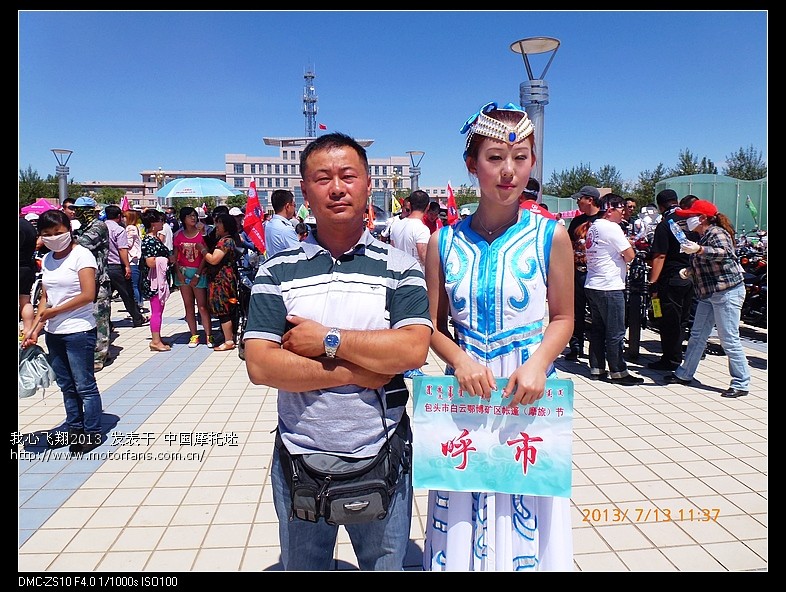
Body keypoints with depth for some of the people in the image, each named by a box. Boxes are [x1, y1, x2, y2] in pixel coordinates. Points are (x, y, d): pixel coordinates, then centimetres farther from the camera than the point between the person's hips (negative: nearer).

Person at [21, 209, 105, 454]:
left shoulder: (81, 255, -10)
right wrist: (36, 329, 4)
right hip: (53, 333, 7)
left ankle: (92, 432, 12)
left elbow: (88, 295, -17)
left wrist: (54, 311, -12)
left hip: (79, 331, -7)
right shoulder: (47, 259, 11)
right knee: (66, 386, 16)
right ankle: (74, 428, 28)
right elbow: (46, 297, 12)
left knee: (85, 386, 1)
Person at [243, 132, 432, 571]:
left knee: (387, 564, 20)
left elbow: (414, 349, -18)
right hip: (300, 460, 1)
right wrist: (355, 372, -18)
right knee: (301, 566, 22)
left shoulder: (400, 266, -4)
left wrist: (328, 340, -20)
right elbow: (260, 365, -13)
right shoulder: (278, 272, -4)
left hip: (382, 458, 0)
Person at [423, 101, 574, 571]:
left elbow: (563, 318, 2)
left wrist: (538, 363, -15)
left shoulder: (551, 236, -5)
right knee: (463, 526, 13)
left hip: (530, 390, -1)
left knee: (527, 514, 12)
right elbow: (433, 324, 3)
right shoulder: (444, 242, -2)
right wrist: (461, 360, -15)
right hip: (466, 390, 1)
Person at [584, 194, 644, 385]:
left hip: (592, 286, 9)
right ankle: (618, 372, 5)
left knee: (597, 329, 12)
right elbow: (630, 255, -14)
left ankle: (596, 369, 17)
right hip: (609, 287, -9)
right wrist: (628, 243, 6)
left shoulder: (593, 227, 14)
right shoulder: (612, 227, -13)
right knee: (615, 332, -1)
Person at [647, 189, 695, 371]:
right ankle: (677, 356, 24)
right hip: (692, 276, 7)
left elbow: (660, 256, -18)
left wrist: (653, 283, -16)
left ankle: (670, 360, 9)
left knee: (670, 321, 2)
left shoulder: (664, 225, -13)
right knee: (683, 319, 15)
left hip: (672, 279, -7)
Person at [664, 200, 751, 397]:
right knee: (697, 336, 14)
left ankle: (741, 384, 3)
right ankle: (684, 374, 23)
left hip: (727, 291, -10)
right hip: (708, 294, 10)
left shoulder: (716, 232, -11)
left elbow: (724, 252, -31)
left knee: (729, 340, -6)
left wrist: (699, 250, -43)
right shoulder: (701, 236, 15)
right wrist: (689, 270, 6)